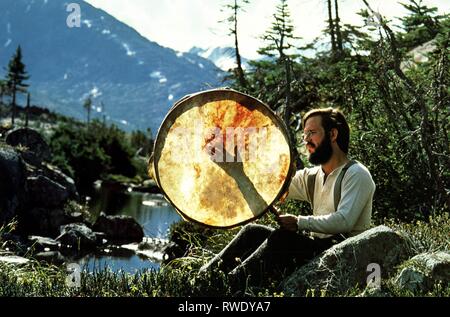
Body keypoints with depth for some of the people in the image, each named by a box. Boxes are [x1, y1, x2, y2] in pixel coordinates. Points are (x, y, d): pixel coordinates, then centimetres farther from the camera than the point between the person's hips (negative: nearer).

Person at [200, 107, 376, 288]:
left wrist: (299, 222, -19)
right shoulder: (311, 176, 16)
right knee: (252, 231, -3)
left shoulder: (356, 174, -8)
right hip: (316, 246, 8)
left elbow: (343, 222, -21)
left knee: (281, 237, -29)